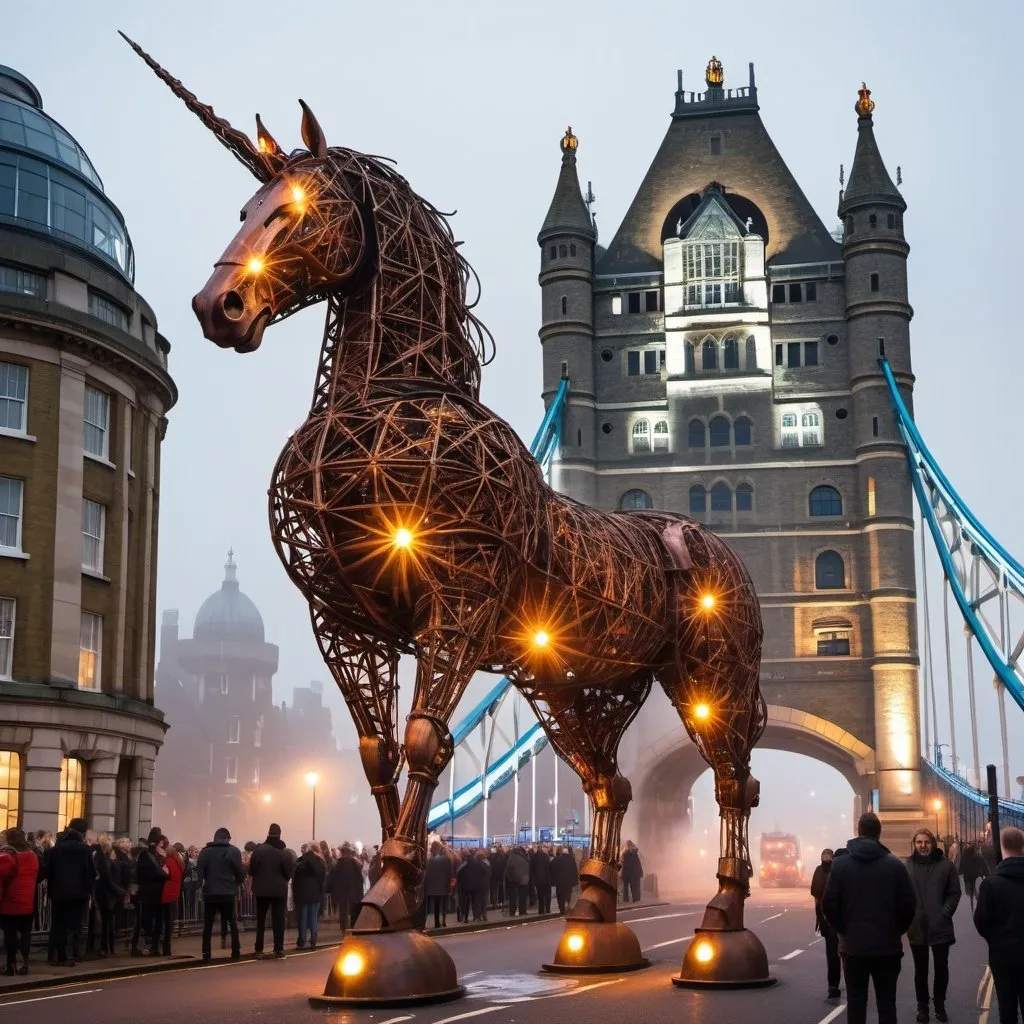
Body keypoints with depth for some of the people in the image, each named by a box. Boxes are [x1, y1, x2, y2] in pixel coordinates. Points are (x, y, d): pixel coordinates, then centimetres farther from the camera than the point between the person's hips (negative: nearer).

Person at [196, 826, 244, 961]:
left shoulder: (205, 851, 1)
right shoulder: (234, 851, -3)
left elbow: (199, 872, -6)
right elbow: (240, 872, -5)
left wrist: (202, 885, 3)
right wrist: (235, 884, 12)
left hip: (209, 893, 1)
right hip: (228, 893, -1)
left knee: (208, 925, 8)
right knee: (232, 923, 12)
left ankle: (206, 953, 2)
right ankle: (236, 951, 7)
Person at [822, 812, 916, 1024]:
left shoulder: (840, 864, -3)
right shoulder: (895, 865, -4)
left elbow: (829, 905, -6)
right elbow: (909, 905, -5)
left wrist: (844, 930, 9)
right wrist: (896, 930, 11)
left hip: (853, 945, 0)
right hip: (887, 945, 0)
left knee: (856, 1003, 7)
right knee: (886, 1003, 6)